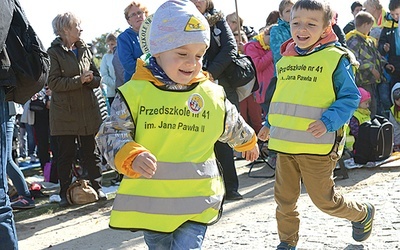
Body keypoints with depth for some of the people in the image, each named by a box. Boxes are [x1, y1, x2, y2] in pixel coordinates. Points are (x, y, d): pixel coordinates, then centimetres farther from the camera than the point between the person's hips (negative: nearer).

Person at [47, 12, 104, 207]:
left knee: (89, 151, 8)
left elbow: (97, 79, 12)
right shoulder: (53, 53, -4)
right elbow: (53, 82, -13)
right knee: (66, 154, 1)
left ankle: (96, 186, 17)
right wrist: (79, 80, -19)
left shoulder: (84, 50, 12)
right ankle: (65, 193, 8)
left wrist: (90, 79, -11)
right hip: (64, 112, -4)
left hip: (88, 110, 4)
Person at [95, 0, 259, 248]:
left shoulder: (213, 94, 3)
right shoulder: (135, 92, -6)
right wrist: (132, 156, -26)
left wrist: (248, 142, 42)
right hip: (150, 202, 0)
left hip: (196, 201, 0)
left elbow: (233, 126, 24)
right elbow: (112, 134, -6)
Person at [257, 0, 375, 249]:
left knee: (324, 199, 4)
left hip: (318, 144, -5)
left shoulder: (336, 58, -9)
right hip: (285, 142, 6)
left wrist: (328, 121, -23)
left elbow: (350, 98, -10)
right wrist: (270, 123, 22)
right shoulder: (285, 59, 9)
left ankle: (362, 214, 32)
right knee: (284, 198, 11)